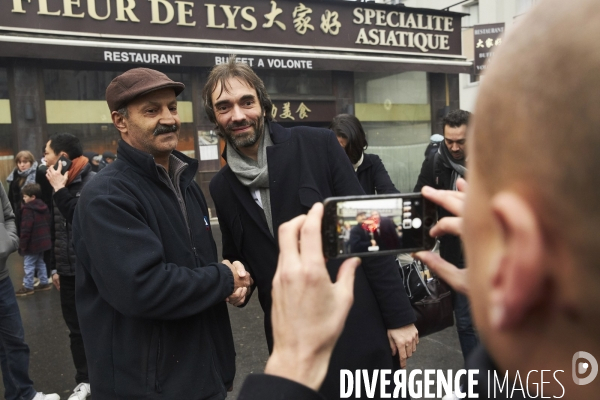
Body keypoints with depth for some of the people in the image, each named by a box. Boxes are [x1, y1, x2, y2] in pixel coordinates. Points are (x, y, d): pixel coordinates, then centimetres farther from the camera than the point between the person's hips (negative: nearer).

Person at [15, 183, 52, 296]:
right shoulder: (44, 207, 9)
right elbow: (48, 224, 16)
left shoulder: (28, 210, -18)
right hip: (43, 241, 9)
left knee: (29, 265, 0)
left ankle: (28, 287, 7)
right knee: (40, 262, 18)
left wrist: (22, 244, -13)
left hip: (32, 243, -9)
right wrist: (47, 237, 22)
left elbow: (26, 229, -20)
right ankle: (44, 283, 22)